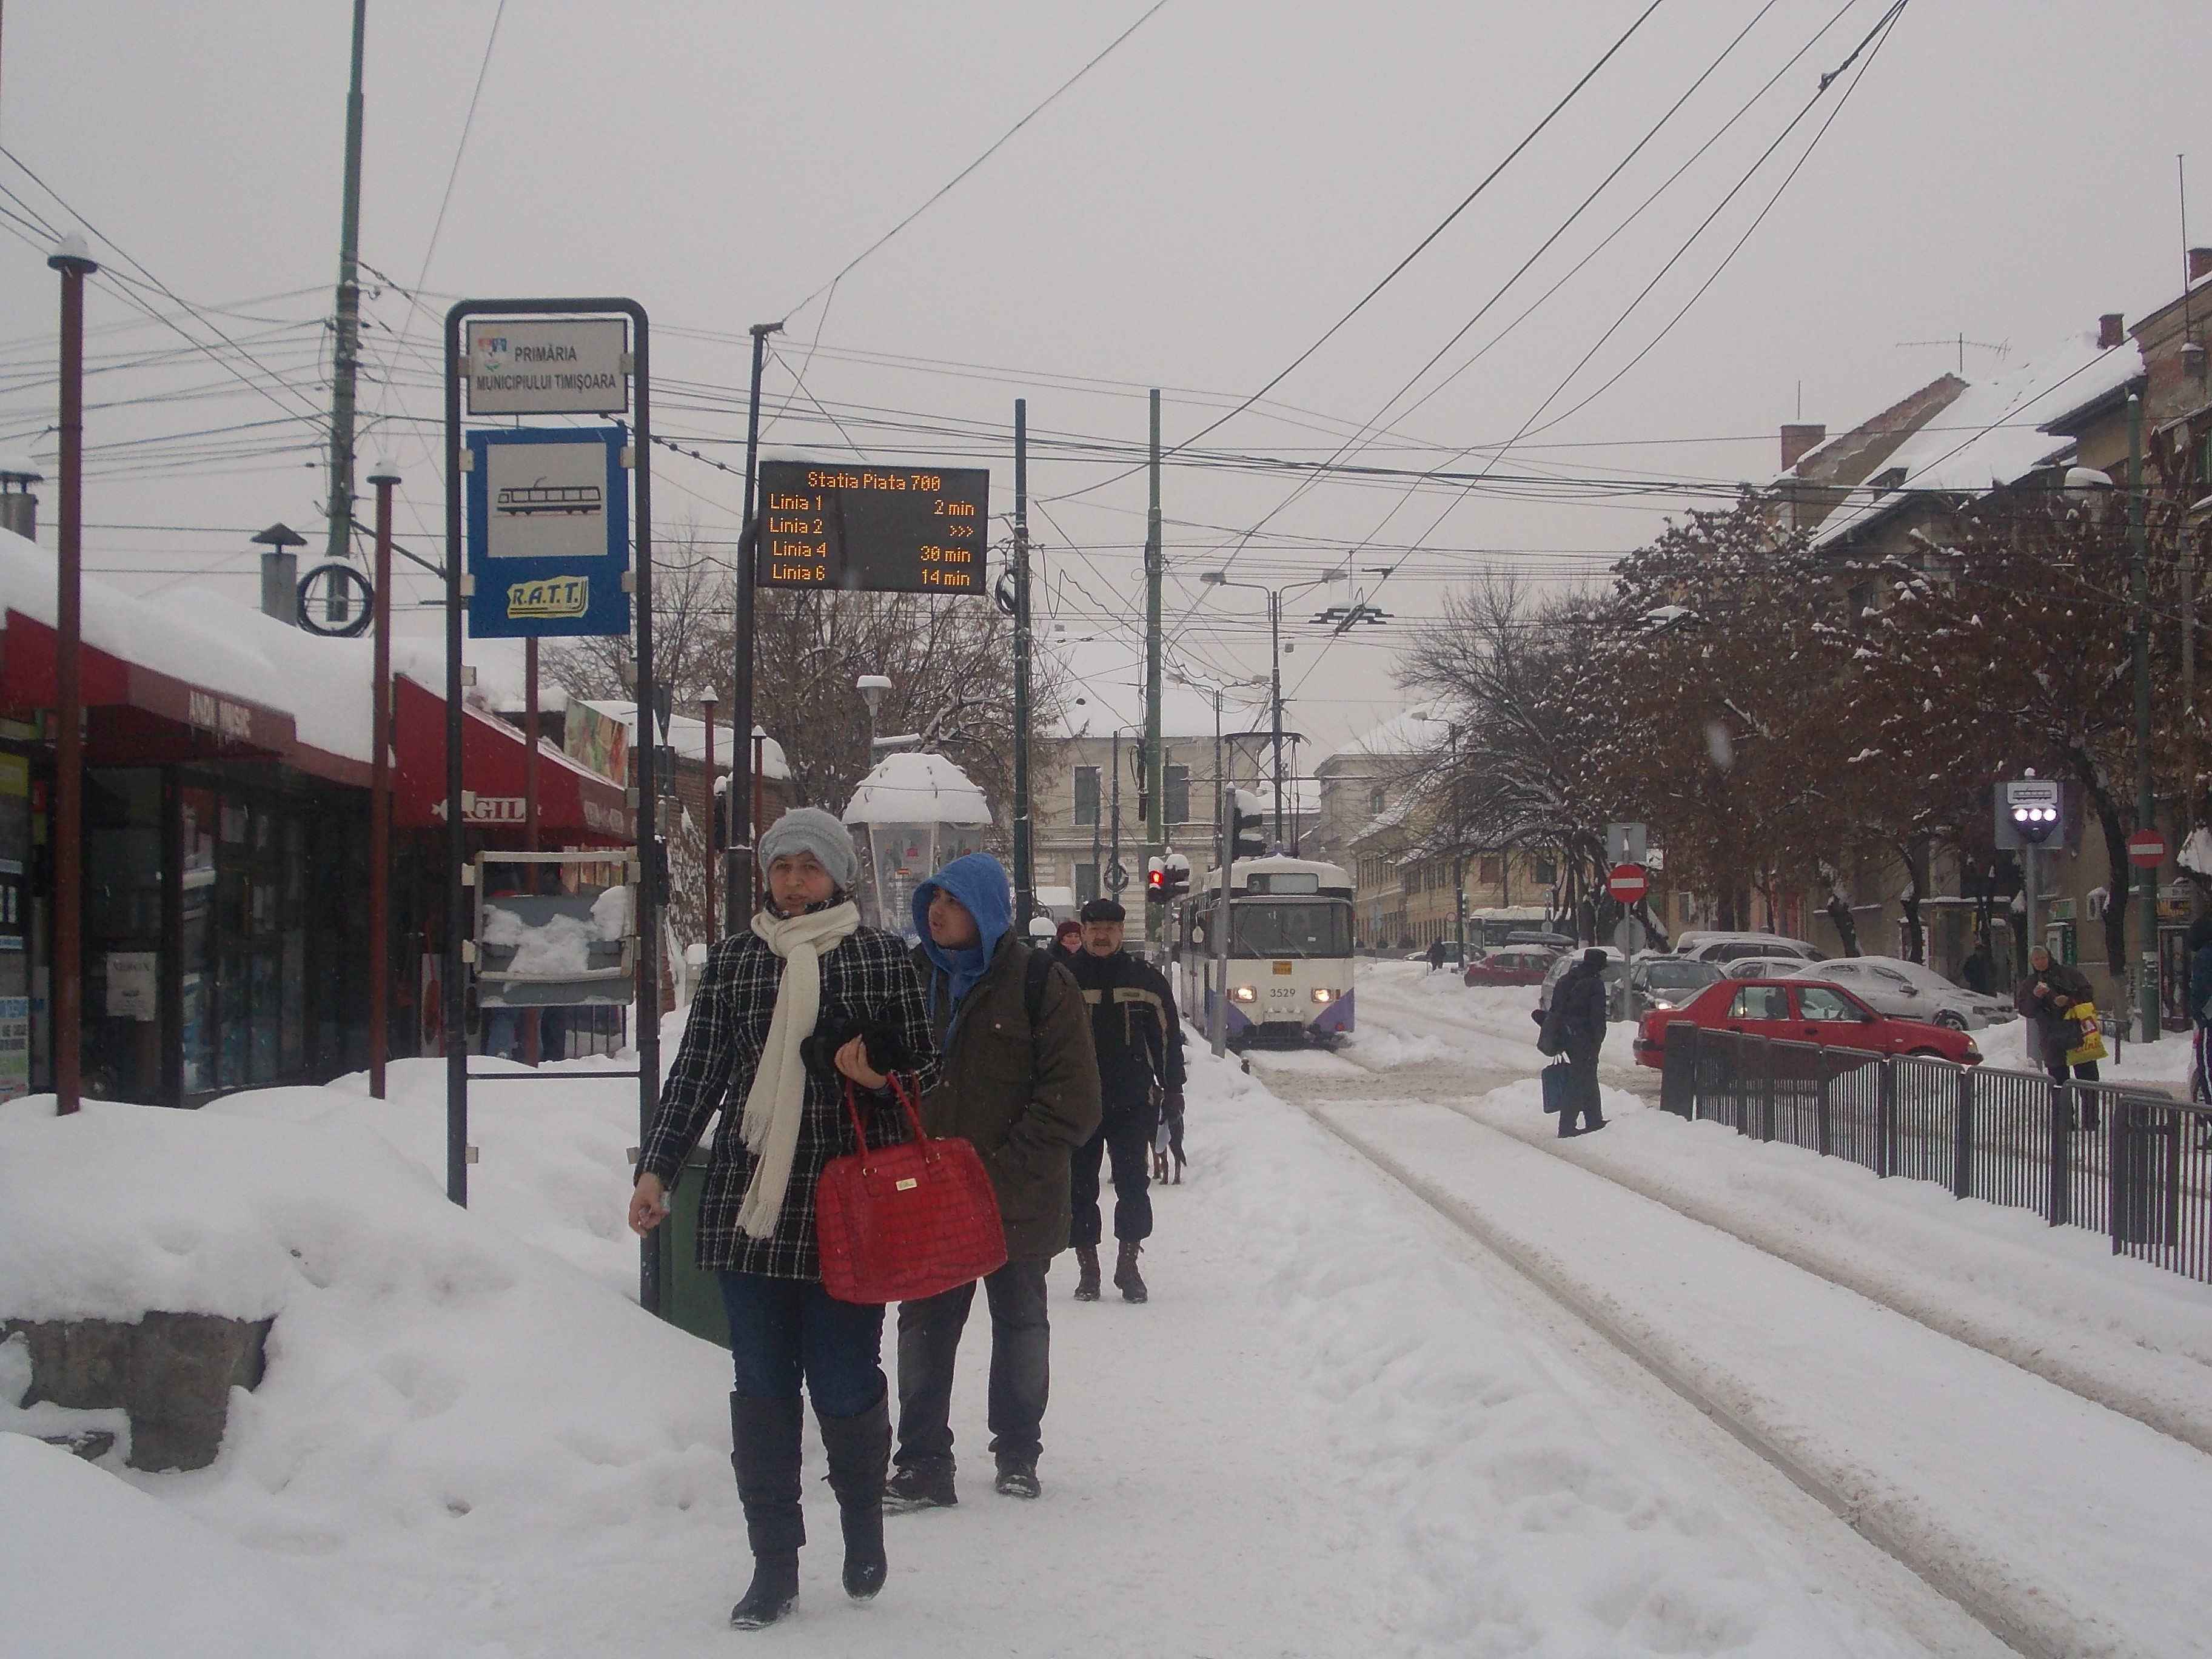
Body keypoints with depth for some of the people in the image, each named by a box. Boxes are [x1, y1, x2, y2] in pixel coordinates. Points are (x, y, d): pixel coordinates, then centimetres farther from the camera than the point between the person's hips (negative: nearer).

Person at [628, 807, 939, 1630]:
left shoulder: (884, 956, 3)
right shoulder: (733, 960, 10)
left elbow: (924, 1066, 8)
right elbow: (696, 1072, 10)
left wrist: (877, 1066, -13)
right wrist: (657, 1168, 2)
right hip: (747, 1200, 3)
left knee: (844, 1384, -1)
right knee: (762, 1389, 4)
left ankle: (862, 1518, 28)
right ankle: (774, 1564, 13)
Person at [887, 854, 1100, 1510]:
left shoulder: (1039, 981, -11)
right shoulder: (916, 976, 3)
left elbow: (1071, 1102, -14)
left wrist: (1003, 1173, -20)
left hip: (1020, 1203, -3)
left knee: (1020, 1324, 14)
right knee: (924, 1327, 2)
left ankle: (1017, 1454, 29)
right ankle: (923, 1463, 10)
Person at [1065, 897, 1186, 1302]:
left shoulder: (1147, 980, 5)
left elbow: (1169, 1038, 10)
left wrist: (1173, 1090, 5)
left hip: (1134, 1103, 0)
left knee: (1133, 1185, -1)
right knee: (1080, 1188, 3)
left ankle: (1129, 1266, 8)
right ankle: (1087, 1269, 11)